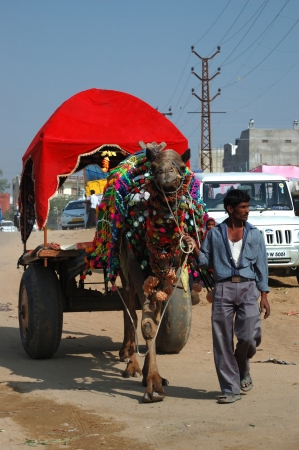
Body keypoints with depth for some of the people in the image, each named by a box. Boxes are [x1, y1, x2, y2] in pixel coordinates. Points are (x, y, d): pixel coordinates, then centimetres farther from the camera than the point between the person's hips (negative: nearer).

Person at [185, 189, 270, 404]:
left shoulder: (254, 234, 10)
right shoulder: (214, 233, 9)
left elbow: (261, 265, 9)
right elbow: (206, 261, 11)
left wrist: (264, 295, 3)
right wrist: (195, 249, -9)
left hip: (248, 288, 0)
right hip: (223, 289, 0)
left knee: (249, 336, -11)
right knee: (223, 341, -1)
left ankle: (243, 369, 23)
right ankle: (231, 389, 9)